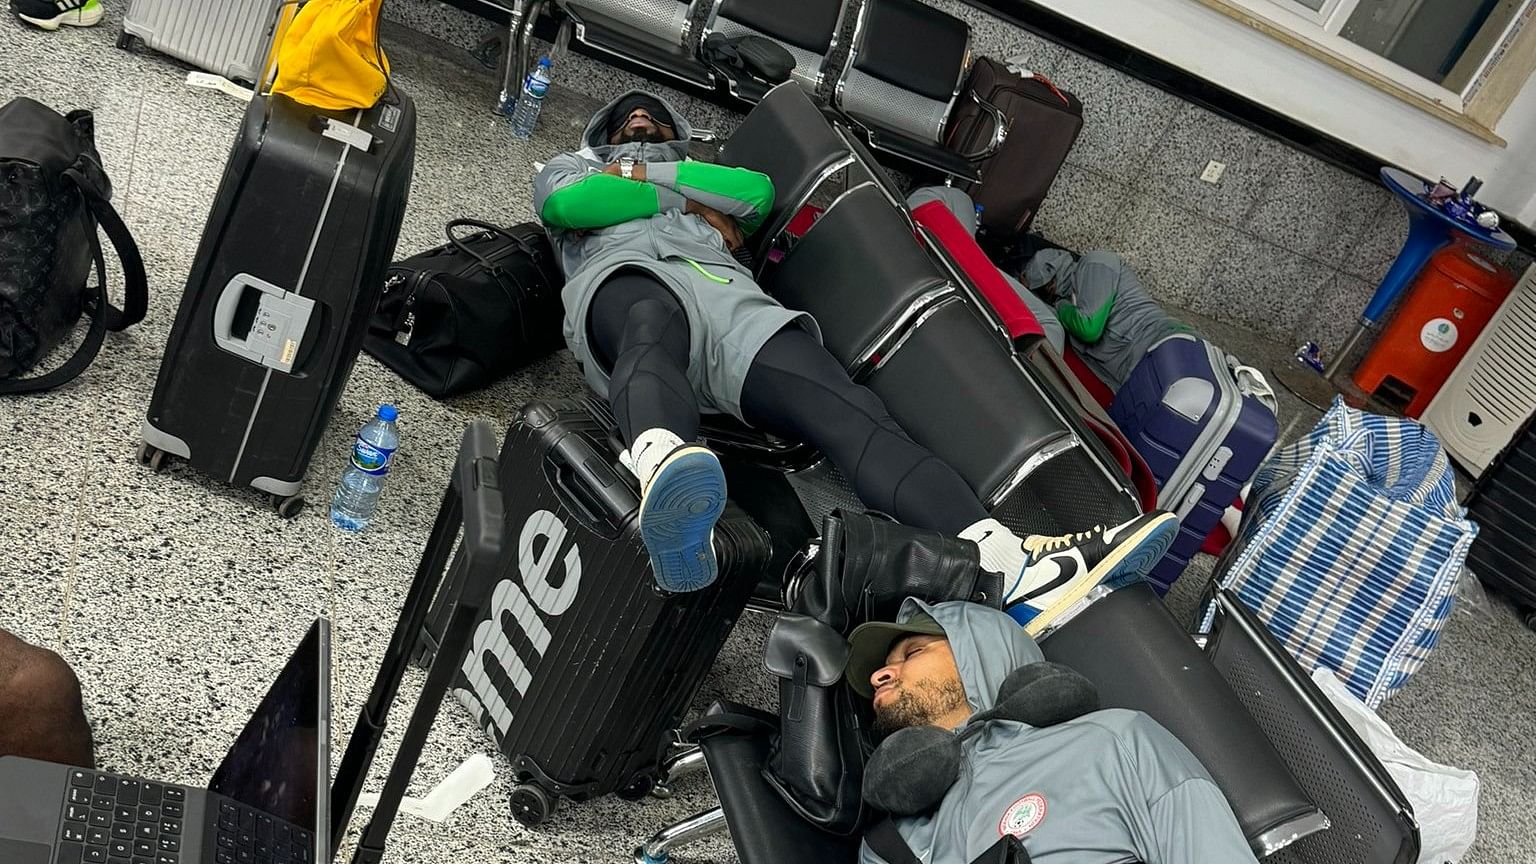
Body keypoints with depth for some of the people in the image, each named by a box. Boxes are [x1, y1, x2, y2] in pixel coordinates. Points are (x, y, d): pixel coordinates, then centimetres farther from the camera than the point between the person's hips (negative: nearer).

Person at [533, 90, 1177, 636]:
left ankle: (1007, 565, -47)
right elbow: (563, 204, 10)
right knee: (653, 326, -44)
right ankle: (661, 473, -79)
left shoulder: (704, 175, 44)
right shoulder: (572, 167, 38)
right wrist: (683, 200, 14)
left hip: (722, 287, 2)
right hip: (624, 277, -2)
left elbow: (757, 192, 18)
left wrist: (649, 172, 17)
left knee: (852, 413, -26)